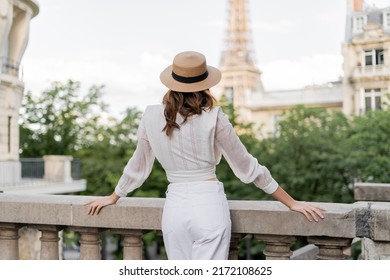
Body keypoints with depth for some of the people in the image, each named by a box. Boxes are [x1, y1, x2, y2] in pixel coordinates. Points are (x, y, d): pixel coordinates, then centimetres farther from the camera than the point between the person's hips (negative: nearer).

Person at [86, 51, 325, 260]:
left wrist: (113, 197, 31)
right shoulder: (213, 117, -9)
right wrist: (292, 203, 4)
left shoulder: (152, 116, 1)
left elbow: (138, 166, 12)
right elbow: (247, 167, -5)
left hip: (174, 208, 4)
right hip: (209, 205, -3)